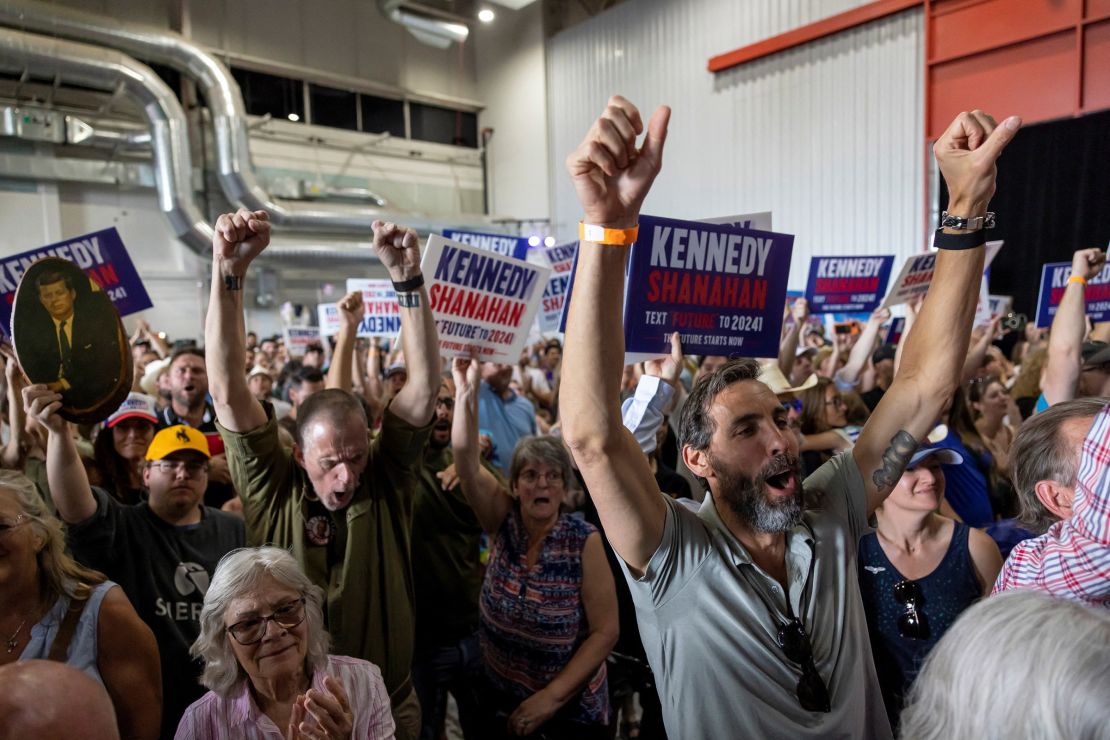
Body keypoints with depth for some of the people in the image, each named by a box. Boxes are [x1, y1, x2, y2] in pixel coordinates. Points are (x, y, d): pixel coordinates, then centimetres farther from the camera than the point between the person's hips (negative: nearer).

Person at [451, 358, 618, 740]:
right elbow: (466, 464, -23)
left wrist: (551, 696, -20)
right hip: (502, 701, 3)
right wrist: (466, 390, -33)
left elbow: (605, 631, -16)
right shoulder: (504, 521, -10)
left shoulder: (585, 541, -18)